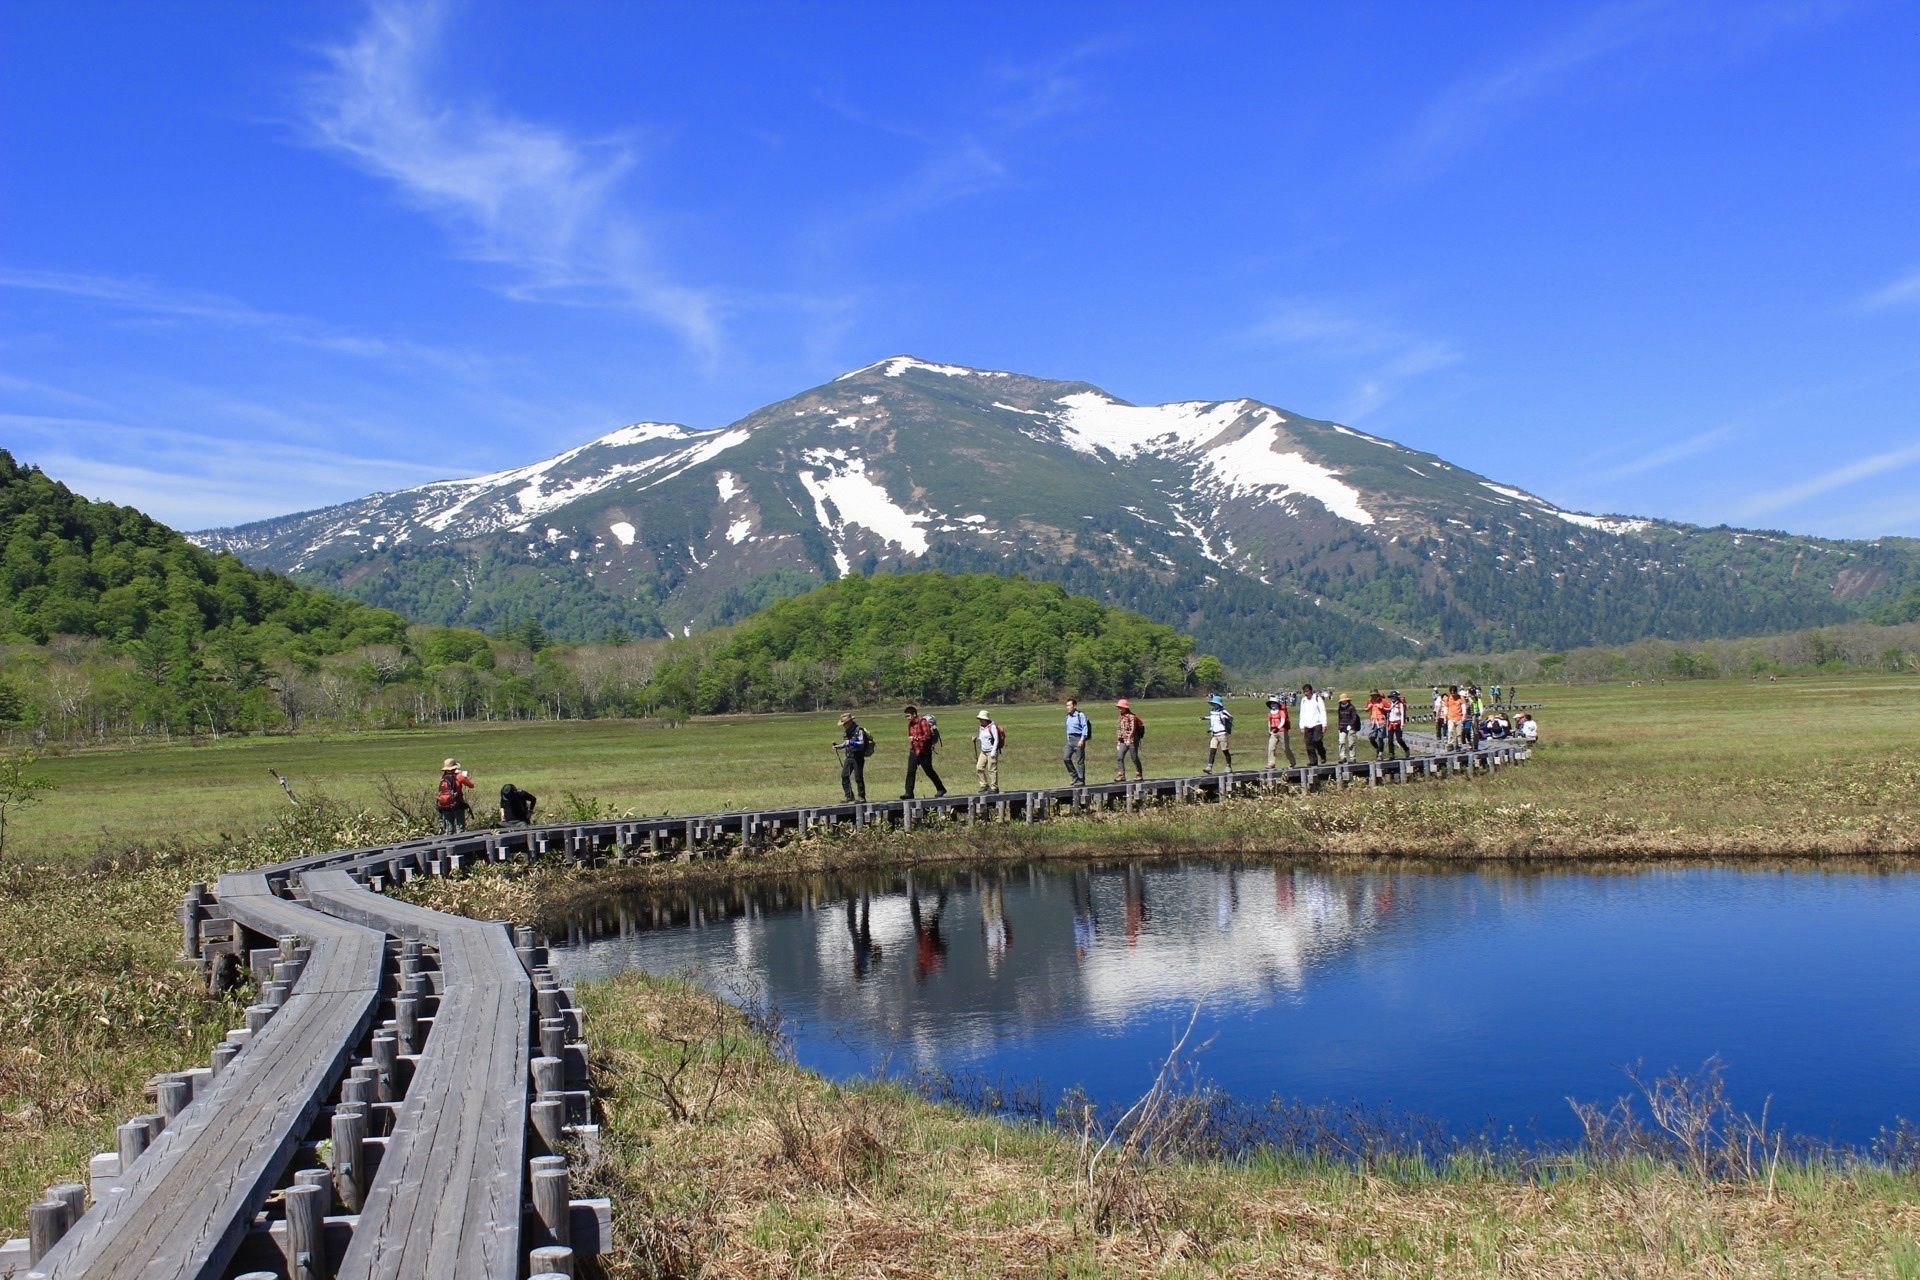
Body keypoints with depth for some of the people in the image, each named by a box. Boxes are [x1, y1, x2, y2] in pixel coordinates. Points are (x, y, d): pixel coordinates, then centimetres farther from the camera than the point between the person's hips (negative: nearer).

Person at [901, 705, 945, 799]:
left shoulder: (922, 722, -12)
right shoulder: (910, 724, 12)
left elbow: (928, 736, -20)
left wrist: (915, 738, -22)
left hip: (924, 752, -7)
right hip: (913, 751, 7)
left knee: (929, 772, 3)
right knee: (910, 772, -5)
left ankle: (941, 789, 18)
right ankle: (908, 793, -6)